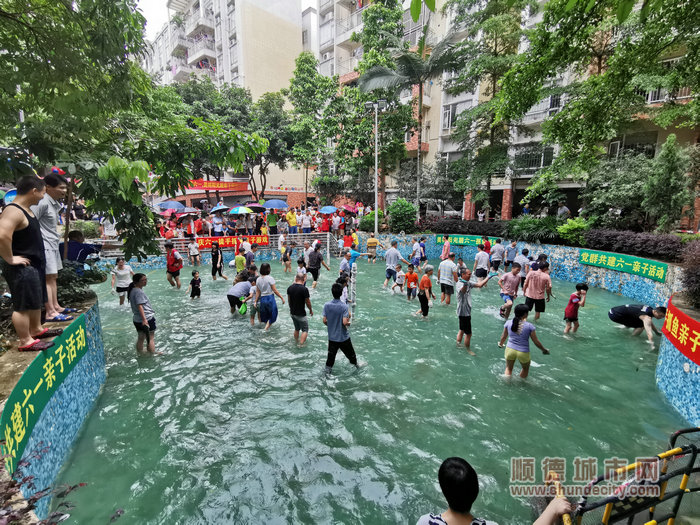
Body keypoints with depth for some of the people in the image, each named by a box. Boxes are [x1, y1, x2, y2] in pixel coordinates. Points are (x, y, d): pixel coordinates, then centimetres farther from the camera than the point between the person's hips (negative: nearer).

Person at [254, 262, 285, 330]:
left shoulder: (258, 279, 3)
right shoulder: (270, 278, -13)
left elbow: (258, 292, 5)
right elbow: (275, 290, -13)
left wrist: (255, 301, 13)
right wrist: (282, 297, -7)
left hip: (262, 299, 5)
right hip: (270, 298, -5)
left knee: (265, 315, 21)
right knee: (273, 314, 10)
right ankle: (267, 326, -4)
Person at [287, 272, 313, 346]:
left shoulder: (290, 288, -3)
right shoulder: (304, 289, -20)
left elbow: (289, 300, 9)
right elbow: (307, 302, -12)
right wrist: (311, 310, 5)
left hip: (292, 313, 6)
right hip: (301, 314, -6)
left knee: (297, 329, 23)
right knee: (305, 330, 8)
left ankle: (296, 342, 33)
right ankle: (301, 344, -1)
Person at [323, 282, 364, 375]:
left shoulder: (326, 305, -10)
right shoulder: (344, 306, -21)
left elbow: (324, 321, -6)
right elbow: (344, 322, -25)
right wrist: (348, 323, -3)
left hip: (332, 337, 3)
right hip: (343, 337, -2)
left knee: (331, 355, 15)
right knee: (350, 353, 21)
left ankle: (328, 371, 23)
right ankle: (356, 364, 43)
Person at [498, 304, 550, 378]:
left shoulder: (508, 323, -5)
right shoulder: (529, 326, -13)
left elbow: (503, 337, 7)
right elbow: (536, 342, -5)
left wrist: (500, 344, 28)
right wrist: (544, 350, 13)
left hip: (510, 350, 2)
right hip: (523, 353, -2)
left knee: (508, 368, 25)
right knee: (525, 369, 29)